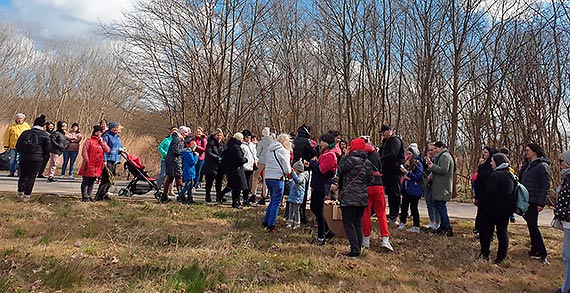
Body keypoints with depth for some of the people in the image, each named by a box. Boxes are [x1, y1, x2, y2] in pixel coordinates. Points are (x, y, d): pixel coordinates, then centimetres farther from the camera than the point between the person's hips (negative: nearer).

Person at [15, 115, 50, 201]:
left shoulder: (25, 133, 5)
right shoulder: (45, 135, -3)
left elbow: (17, 146, 10)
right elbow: (47, 149, 0)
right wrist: (43, 157, 15)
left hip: (24, 158, 3)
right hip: (37, 159, -3)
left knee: (22, 176, 17)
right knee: (31, 177, 2)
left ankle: (20, 193, 27)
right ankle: (26, 195, 4)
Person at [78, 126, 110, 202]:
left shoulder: (103, 141, 14)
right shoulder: (89, 140, -2)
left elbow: (108, 150, 1)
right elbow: (84, 150, -8)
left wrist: (102, 142, -6)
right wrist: (86, 161, -13)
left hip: (98, 166, 5)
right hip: (89, 165, -5)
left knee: (92, 181, 12)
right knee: (86, 181, 0)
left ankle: (89, 195, 20)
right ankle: (85, 196, 5)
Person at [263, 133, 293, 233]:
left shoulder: (269, 150, 12)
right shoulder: (284, 151, -9)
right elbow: (287, 170, -10)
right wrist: (287, 173, 13)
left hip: (268, 178, 7)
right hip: (278, 179, -7)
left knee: (273, 200, 21)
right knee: (276, 203, 2)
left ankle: (266, 221, 26)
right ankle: (271, 226, 4)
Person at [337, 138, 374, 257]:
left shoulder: (351, 159, -14)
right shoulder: (368, 163, 8)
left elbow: (340, 169, -2)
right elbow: (371, 180, 12)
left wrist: (345, 155, 4)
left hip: (349, 197, -7)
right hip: (363, 198, 7)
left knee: (348, 223, -1)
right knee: (358, 223, 15)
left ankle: (354, 249, -6)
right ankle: (359, 248, 17)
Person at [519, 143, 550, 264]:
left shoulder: (542, 166, -10)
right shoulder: (527, 165, 14)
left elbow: (545, 185, -14)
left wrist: (541, 203, -18)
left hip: (533, 202, -8)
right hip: (526, 201, 8)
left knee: (532, 226, -6)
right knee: (531, 225, 12)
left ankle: (543, 254, 2)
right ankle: (535, 250, 22)